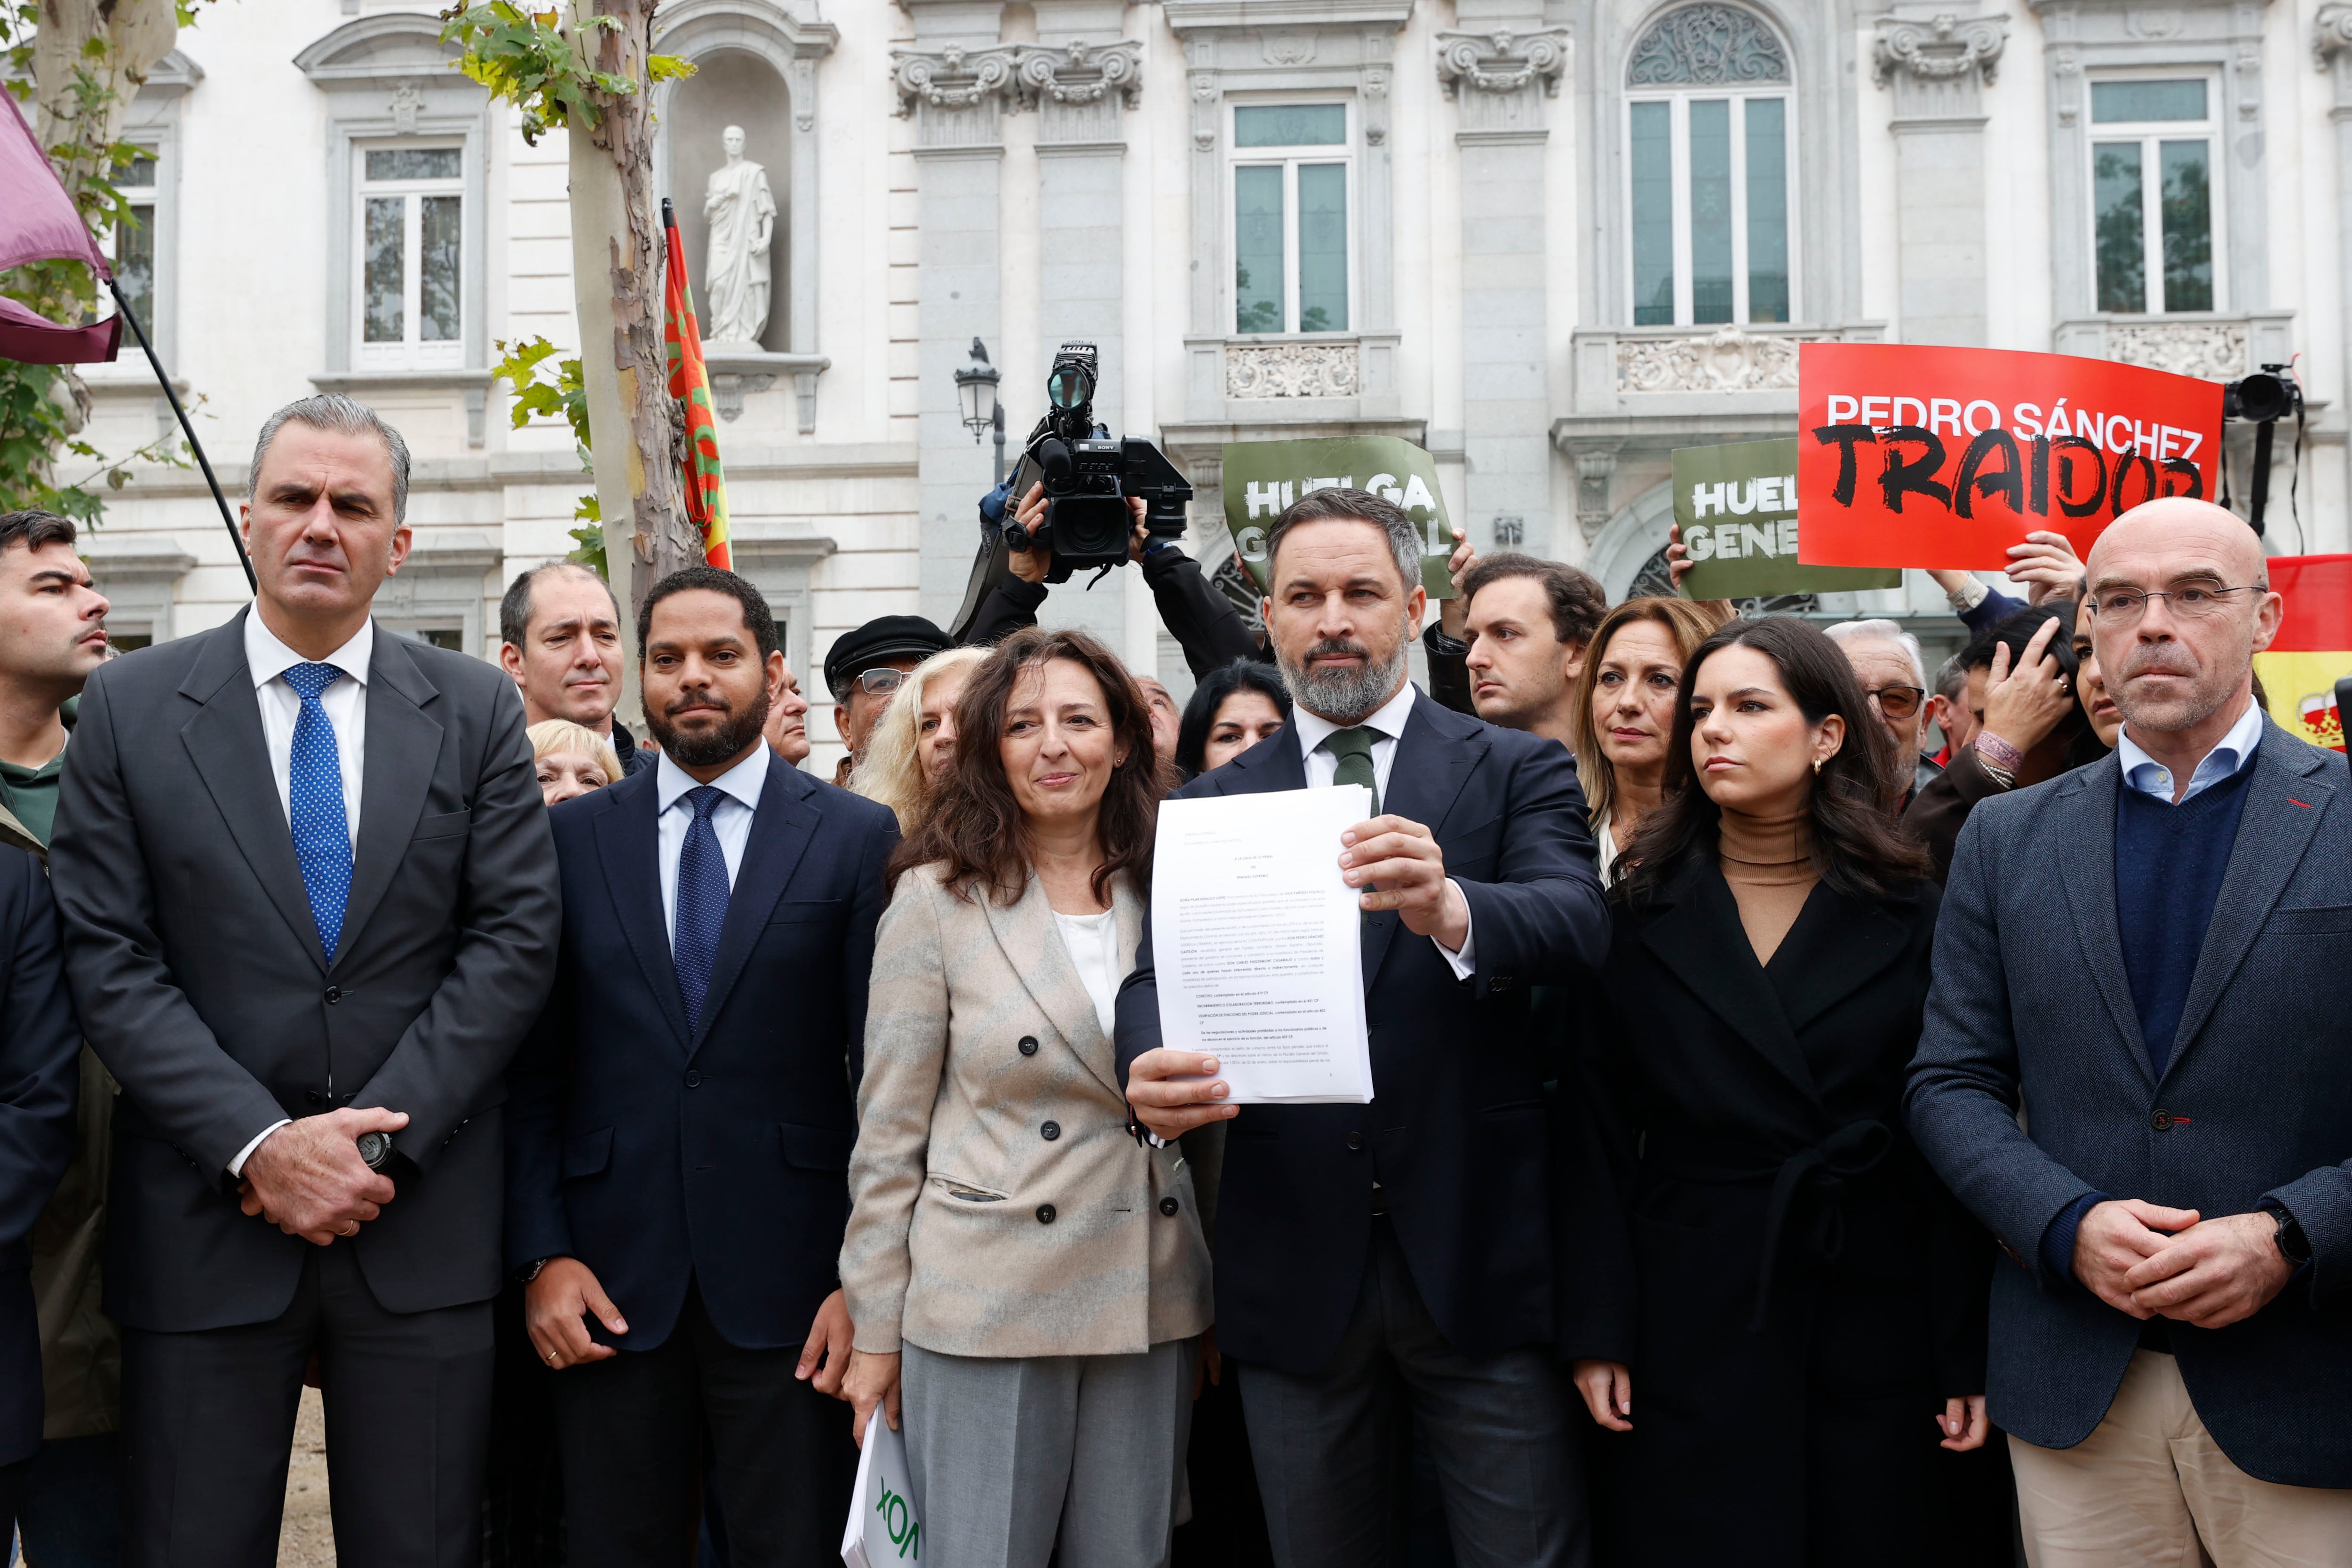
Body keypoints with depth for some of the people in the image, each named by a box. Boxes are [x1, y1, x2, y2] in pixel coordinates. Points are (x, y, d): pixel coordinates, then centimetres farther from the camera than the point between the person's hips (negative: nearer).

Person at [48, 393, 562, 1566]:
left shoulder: (476, 711, 5)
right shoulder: (131, 708, 3)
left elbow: (516, 940, -1)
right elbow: (109, 960, -3)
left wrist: (380, 1136, -11)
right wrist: (258, 1146, -13)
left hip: (423, 1225, 1)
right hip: (204, 1226, 0)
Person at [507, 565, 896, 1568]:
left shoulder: (859, 839, 2)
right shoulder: (569, 837, 7)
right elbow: (532, 1068, 6)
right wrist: (542, 1255, -2)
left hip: (790, 1290, -1)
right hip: (610, 1286, 2)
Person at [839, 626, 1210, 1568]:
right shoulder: (938, 898, -3)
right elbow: (888, 1133, -2)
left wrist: (1215, 1303, 10)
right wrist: (876, 1330, -2)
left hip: (1148, 1310, 3)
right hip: (985, 1310, -3)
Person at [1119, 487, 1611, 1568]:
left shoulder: (1518, 773, 2)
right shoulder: (1211, 807, 8)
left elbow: (1576, 922, -15)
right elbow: (1157, 974, -4)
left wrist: (1449, 909, -37)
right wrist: (1151, 1072, -27)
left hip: (1480, 1253, -2)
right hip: (1295, 1266, 2)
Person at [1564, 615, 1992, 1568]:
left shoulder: (1908, 914, 1)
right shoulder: (1641, 911, 2)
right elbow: (1603, 1133, 1)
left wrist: (1968, 1354, -4)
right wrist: (1601, 1330, -4)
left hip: (1874, 1320, 0)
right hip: (1695, 1326, 0)